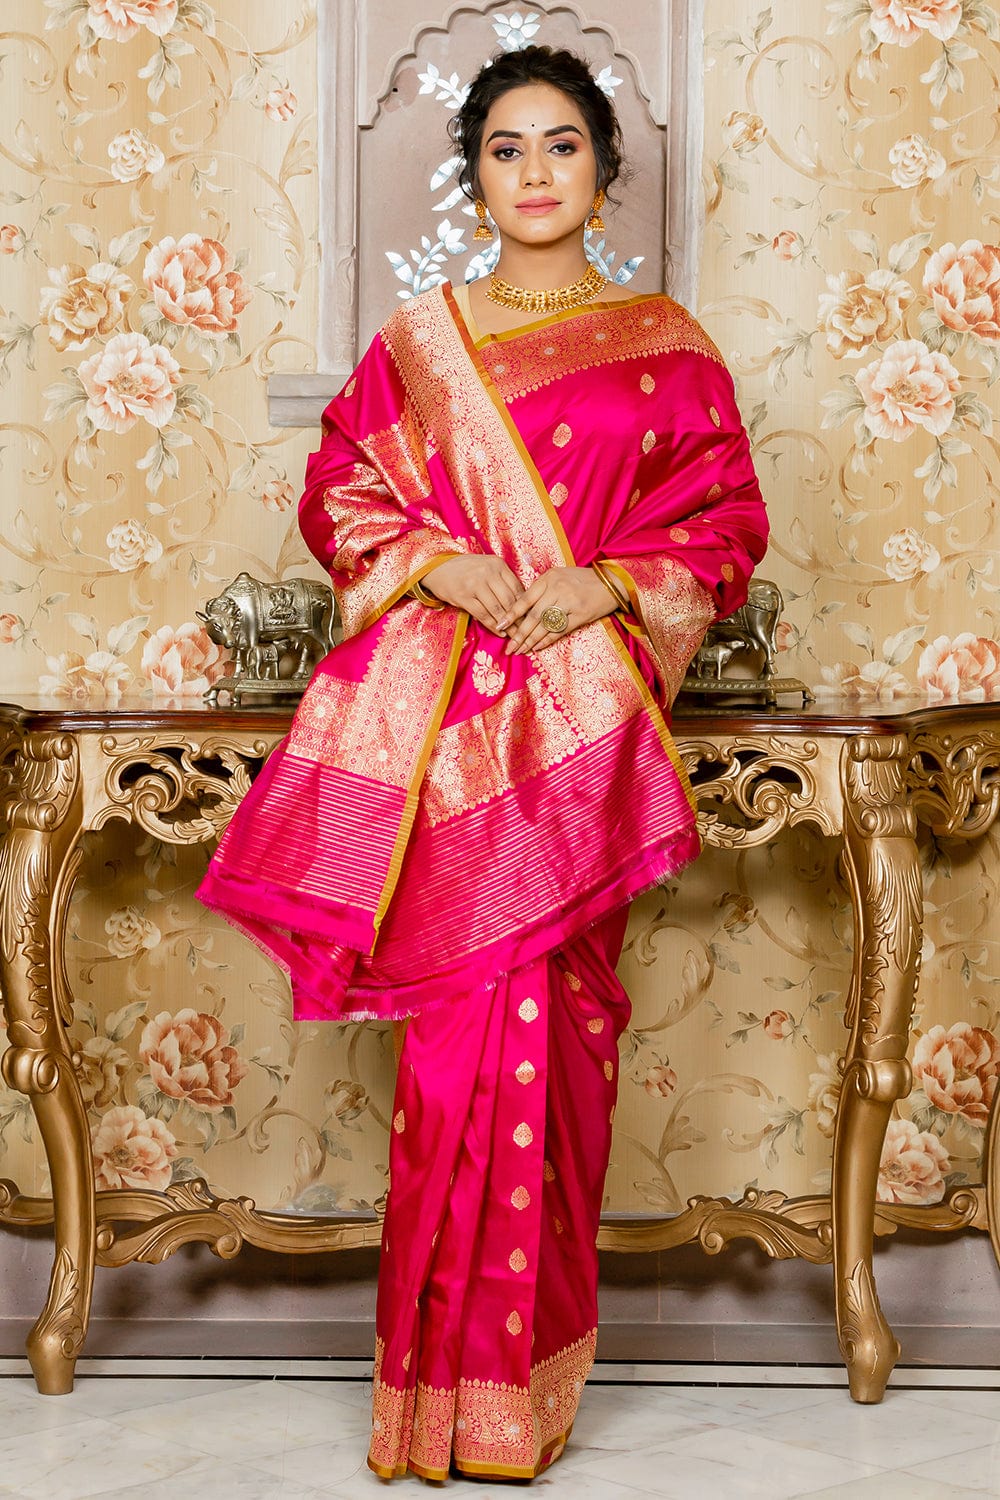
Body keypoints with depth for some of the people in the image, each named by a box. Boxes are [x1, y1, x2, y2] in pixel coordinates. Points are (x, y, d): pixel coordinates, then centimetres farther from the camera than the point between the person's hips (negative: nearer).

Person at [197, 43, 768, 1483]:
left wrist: (607, 585, -9)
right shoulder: (417, 340, 12)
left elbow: (726, 520, 6)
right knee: (461, 1019, -3)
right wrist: (436, 562, -7)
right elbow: (338, 489, 11)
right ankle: (451, 1383, 5)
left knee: (560, 1015, -1)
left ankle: (535, 1356, 12)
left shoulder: (665, 347, 8)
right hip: (444, 708, 1)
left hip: (587, 711, 0)